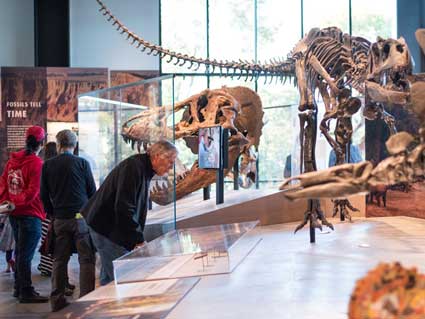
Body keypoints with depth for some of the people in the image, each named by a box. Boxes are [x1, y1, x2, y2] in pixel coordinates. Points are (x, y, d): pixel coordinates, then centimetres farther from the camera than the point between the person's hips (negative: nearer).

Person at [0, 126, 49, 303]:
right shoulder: (37, 163, -15)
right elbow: (33, 191, -21)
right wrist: (16, 202, -15)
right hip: (30, 214, -8)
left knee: (20, 251, 18)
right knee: (26, 254, -3)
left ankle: (19, 288, 27)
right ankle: (26, 293, 3)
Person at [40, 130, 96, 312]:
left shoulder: (47, 165, 3)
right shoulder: (82, 163, -4)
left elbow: (44, 195, 9)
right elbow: (92, 191, 1)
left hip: (60, 219, 3)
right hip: (81, 217, -3)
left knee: (59, 260, 10)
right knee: (86, 259, 1)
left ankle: (57, 300, 13)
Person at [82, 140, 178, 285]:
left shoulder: (144, 170, 14)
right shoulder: (133, 167, -20)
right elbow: (123, 208, -26)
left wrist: (138, 238, 12)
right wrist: (139, 239, -21)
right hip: (107, 228, -11)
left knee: (109, 276, 14)